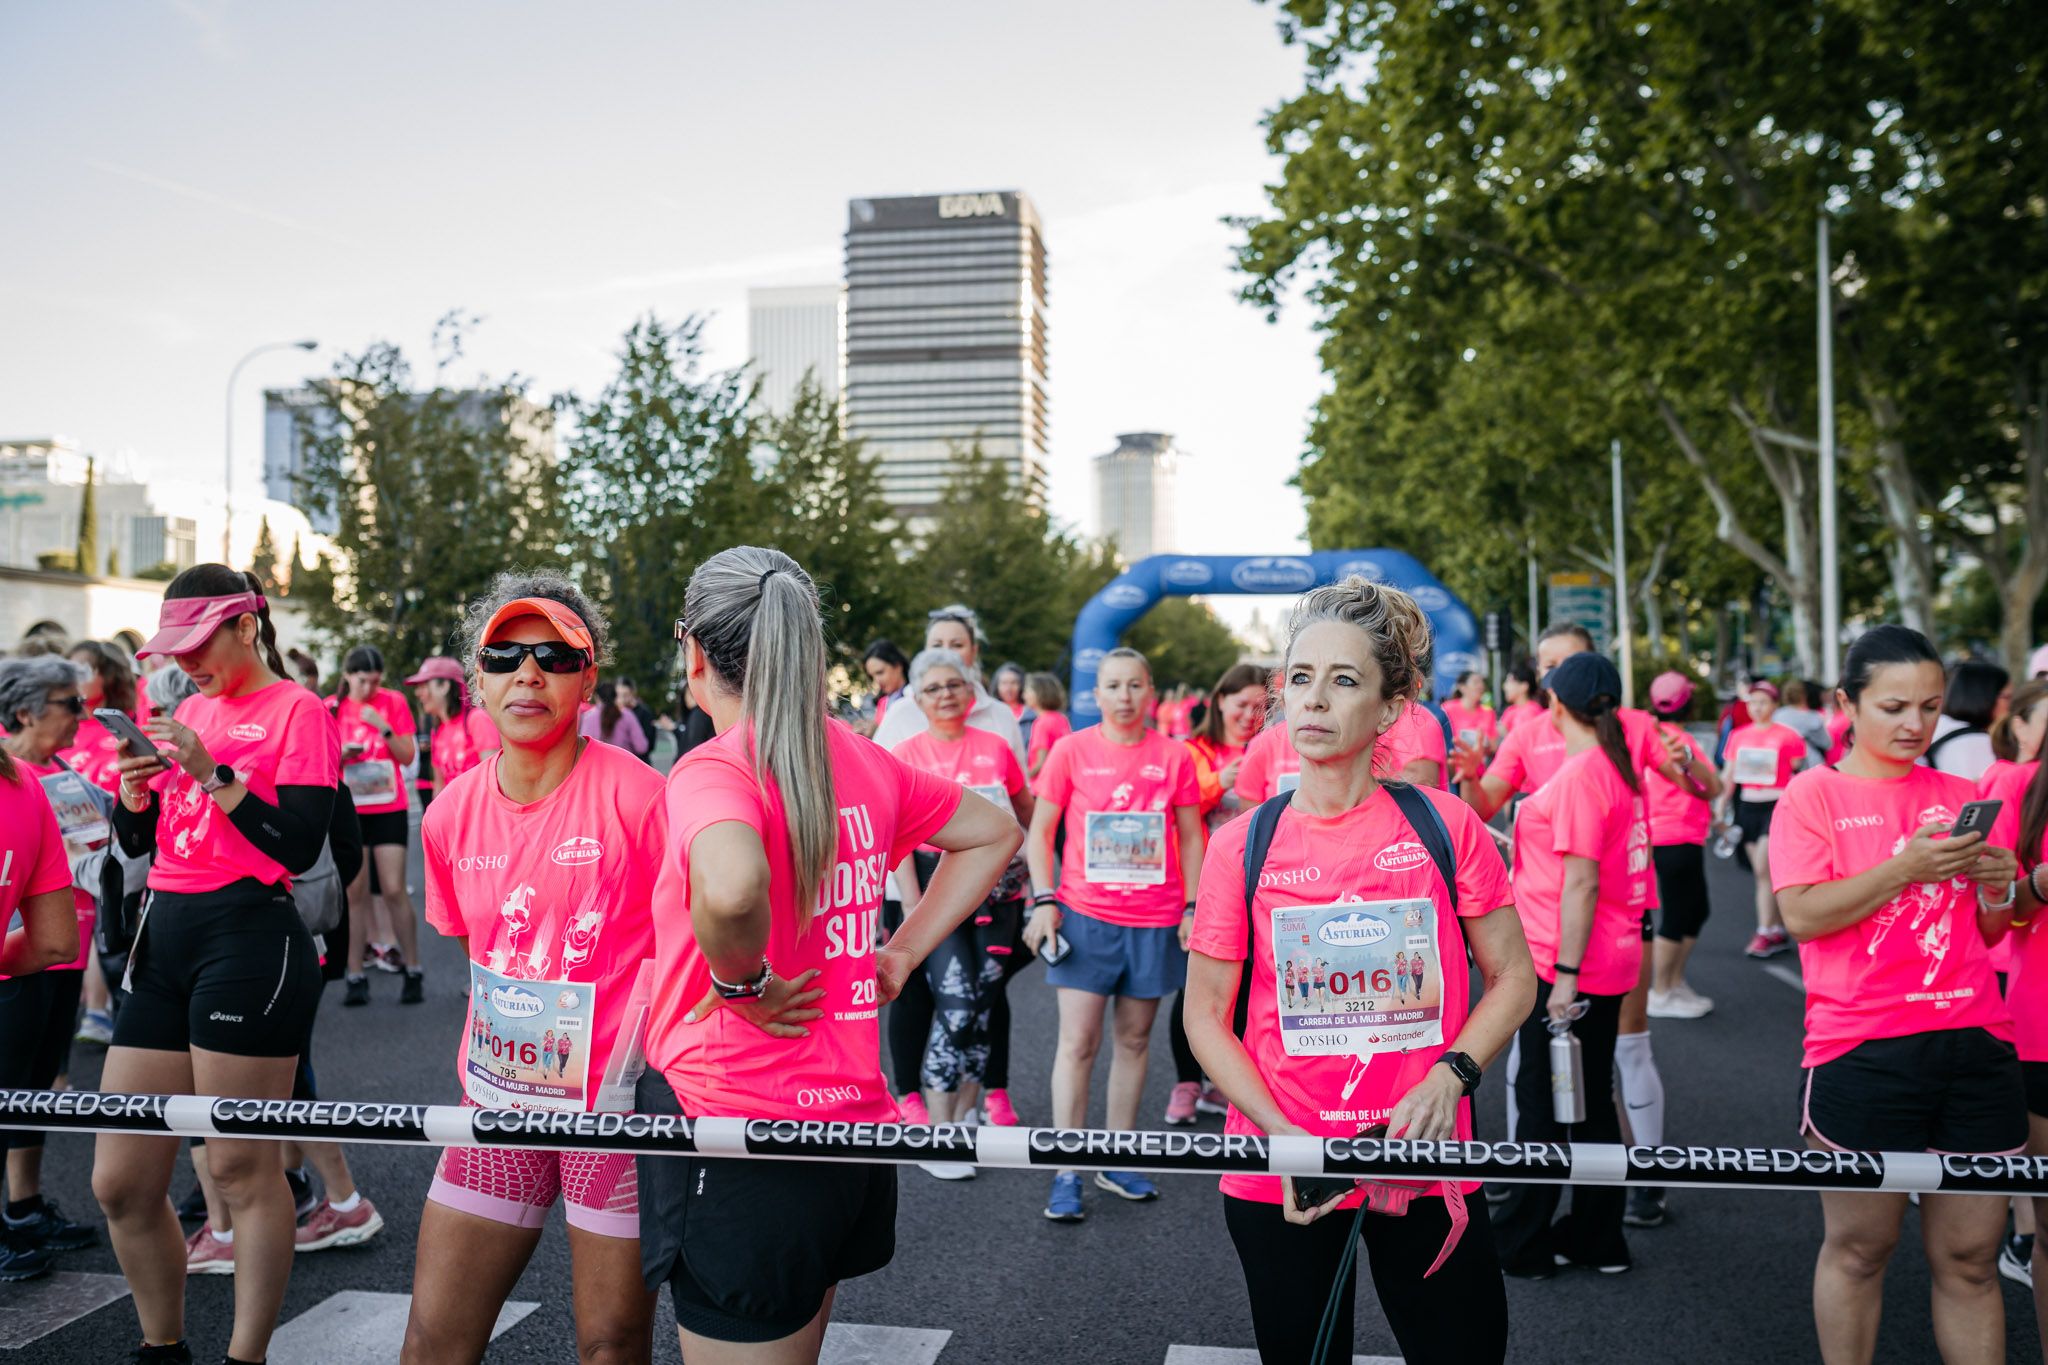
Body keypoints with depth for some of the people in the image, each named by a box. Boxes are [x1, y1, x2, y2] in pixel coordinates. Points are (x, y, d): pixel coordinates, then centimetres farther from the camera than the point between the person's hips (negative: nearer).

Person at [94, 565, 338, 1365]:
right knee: (120, 1184, 10)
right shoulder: (189, 710, 16)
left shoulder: (296, 712, -4)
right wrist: (137, 785, -1)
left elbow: (300, 847, -14)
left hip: (250, 941, -7)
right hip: (166, 939, 8)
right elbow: (135, 838, 19)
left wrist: (212, 773, -18)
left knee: (242, 1171, 0)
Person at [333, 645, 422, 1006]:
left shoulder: (393, 702, 0)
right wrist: (341, 755, -14)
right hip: (349, 812, 1)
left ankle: (413, 972, 4)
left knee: (395, 891, -5)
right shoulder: (331, 708, 2)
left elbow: (408, 756, -2)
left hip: (389, 810, -1)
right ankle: (355, 977, 6)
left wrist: (384, 728, -16)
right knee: (355, 894, 1)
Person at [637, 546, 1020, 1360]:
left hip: (734, 1126, -7)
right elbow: (994, 833, 18)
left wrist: (741, 981, -20)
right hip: (847, 1115, 8)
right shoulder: (862, 760, 4)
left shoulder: (714, 769, -17)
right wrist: (900, 956, 12)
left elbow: (730, 887, -40)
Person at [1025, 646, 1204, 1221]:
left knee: (1134, 1040, 11)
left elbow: (1190, 837, 8)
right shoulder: (1072, 750, -2)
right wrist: (1044, 900, -6)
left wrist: (1193, 907, 2)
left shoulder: (1174, 756, 1)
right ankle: (1067, 1174, 3)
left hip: (1154, 921, 2)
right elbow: (1039, 830, 3)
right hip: (1085, 915, -2)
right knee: (1077, 1042, -4)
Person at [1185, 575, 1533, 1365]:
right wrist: (1282, 1137, -13)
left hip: (1428, 1165, 0)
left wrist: (1449, 1077, -13)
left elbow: (1513, 979, 3)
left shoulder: (1445, 827, -4)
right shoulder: (1243, 846, -4)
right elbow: (1205, 1015, 0)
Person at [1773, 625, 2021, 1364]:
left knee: (1970, 1257, 8)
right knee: (1859, 1248, 5)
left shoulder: (1961, 797, 13)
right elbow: (1799, 915, -11)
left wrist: (1997, 888, -3)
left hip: (1975, 1046, 4)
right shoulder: (1814, 793, 0)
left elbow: (1991, 932, 18)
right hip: (1863, 1053, -4)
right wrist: (1906, 868, -18)